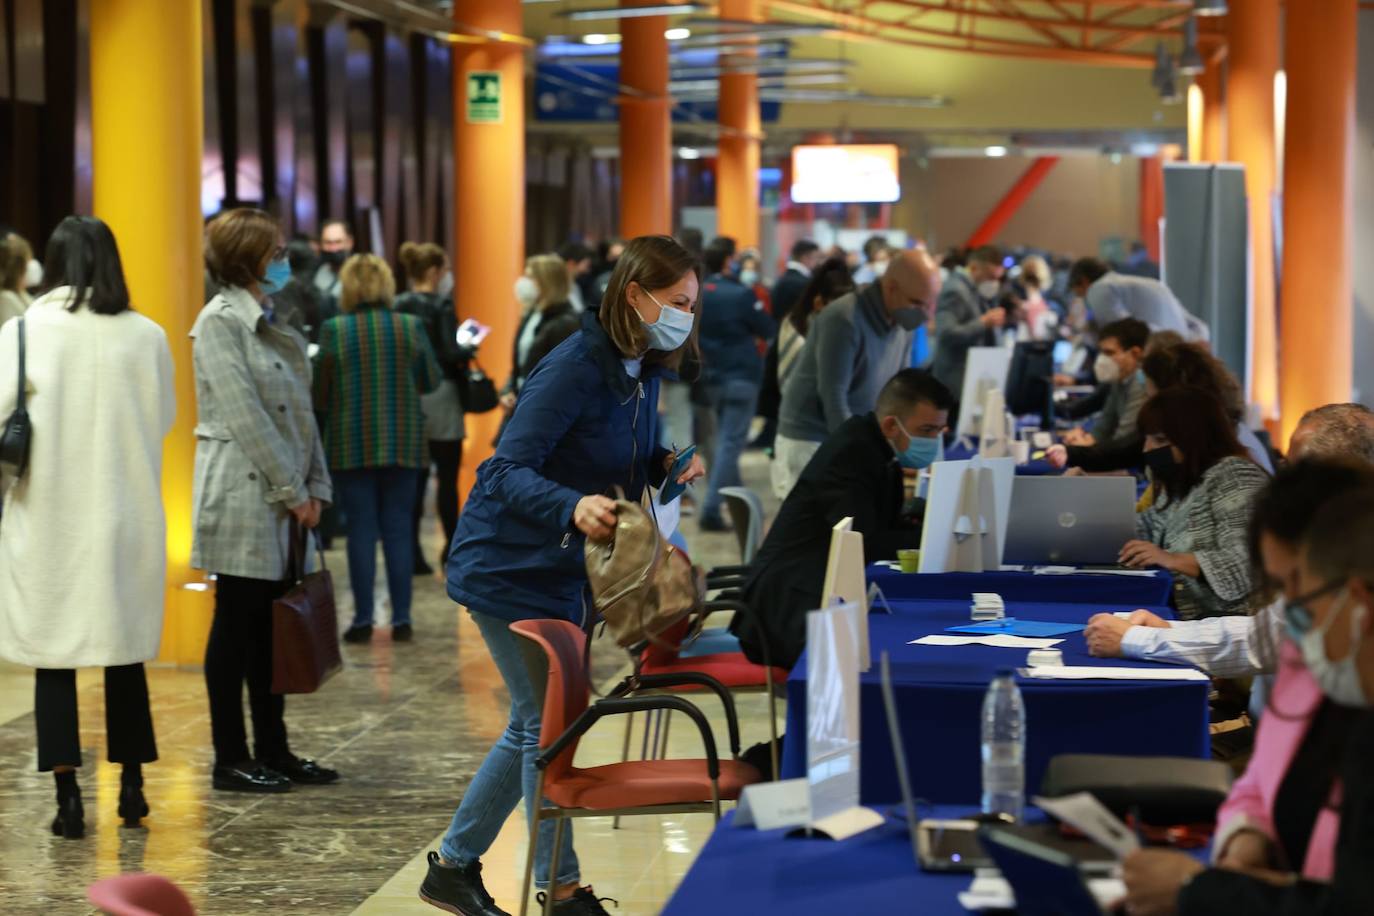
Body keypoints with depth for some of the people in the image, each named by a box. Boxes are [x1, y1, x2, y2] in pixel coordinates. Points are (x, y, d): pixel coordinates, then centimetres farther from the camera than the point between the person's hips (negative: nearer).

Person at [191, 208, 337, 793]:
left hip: (284, 502, 8)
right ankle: (230, 761, 4)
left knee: (271, 628, 11)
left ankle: (273, 751, 18)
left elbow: (300, 412, 16)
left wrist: (315, 487, 7)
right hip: (243, 498, -8)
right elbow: (244, 416, -16)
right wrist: (291, 490, -14)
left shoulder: (271, 324, 16)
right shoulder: (220, 322, -11)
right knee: (236, 626, -2)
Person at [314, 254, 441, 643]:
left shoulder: (333, 330, -8)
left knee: (361, 531, 4)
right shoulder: (411, 327, -4)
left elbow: (319, 393, -4)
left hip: (351, 444, -1)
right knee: (399, 530, 7)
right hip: (402, 443, 1)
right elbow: (431, 381, 6)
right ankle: (401, 618, 7)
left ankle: (363, 619, 4)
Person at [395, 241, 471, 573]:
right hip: (440, 396, -5)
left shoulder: (398, 306, 3)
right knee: (448, 477, 2)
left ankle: (413, 552, 7)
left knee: (415, 476, 8)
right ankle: (453, 550, 5)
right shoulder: (441, 306, -12)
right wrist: (468, 349, 2)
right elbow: (451, 353, -17)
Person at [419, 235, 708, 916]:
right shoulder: (574, 368, -23)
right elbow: (509, 471, -28)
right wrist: (573, 507, -45)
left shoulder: (642, 373, 3)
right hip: (509, 569, -9)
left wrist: (666, 466, -6)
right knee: (547, 724, -4)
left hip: (561, 569, 9)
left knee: (535, 725, 15)